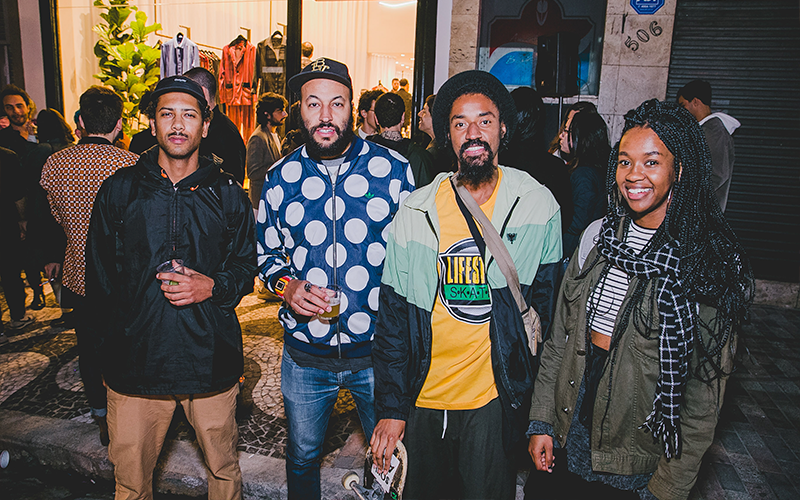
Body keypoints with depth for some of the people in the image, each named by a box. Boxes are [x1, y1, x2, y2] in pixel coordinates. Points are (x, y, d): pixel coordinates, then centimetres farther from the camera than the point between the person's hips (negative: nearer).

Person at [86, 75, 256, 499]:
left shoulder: (227, 194, 2)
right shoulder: (118, 190, 2)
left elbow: (246, 267, 6)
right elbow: (98, 276, 7)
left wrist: (212, 287, -14)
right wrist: (110, 343, 3)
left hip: (212, 363, 0)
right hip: (134, 363, 1)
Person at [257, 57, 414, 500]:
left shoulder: (394, 170, -7)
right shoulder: (280, 178, 0)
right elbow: (266, 252, 10)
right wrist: (285, 285, -10)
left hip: (378, 351, -1)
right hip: (305, 354, 2)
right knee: (302, 457, 22)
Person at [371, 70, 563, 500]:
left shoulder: (538, 206, -5)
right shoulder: (416, 211, -5)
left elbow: (549, 305, 2)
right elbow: (393, 315, -1)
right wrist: (390, 408, -2)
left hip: (495, 399, -1)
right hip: (422, 399, 2)